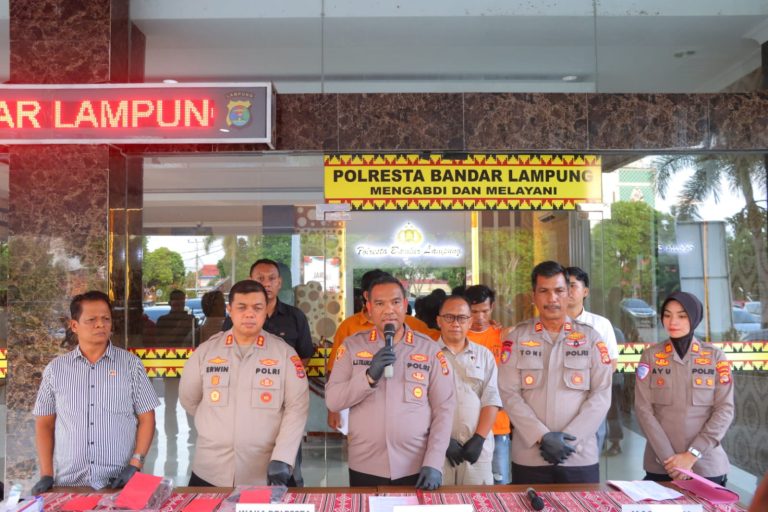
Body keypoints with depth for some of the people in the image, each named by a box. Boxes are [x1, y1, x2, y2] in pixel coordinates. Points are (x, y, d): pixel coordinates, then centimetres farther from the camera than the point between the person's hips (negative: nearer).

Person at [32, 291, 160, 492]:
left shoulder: (131, 364, 0)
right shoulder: (55, 369, 4)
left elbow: (146, 419, 1)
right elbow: (44, 424, 9)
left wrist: (135, 465, -9)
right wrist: (46, 475, 1)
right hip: (68, 484, 1)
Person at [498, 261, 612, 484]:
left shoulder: (590, 337, 5)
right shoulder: (517, 337, 3)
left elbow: (601, 394, 0)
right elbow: (509, 394, -3)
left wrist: (568, 437, -10)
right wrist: (542, 437, -13)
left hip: (580, 457, 0)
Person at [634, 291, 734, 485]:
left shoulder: (716, 356, 2)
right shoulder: (650, 356, 1)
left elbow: (725, 410, -4)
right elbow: (643, 409, -4)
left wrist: (692, 454, -12)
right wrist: (669, 458, -13)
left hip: (708, 466, 0)